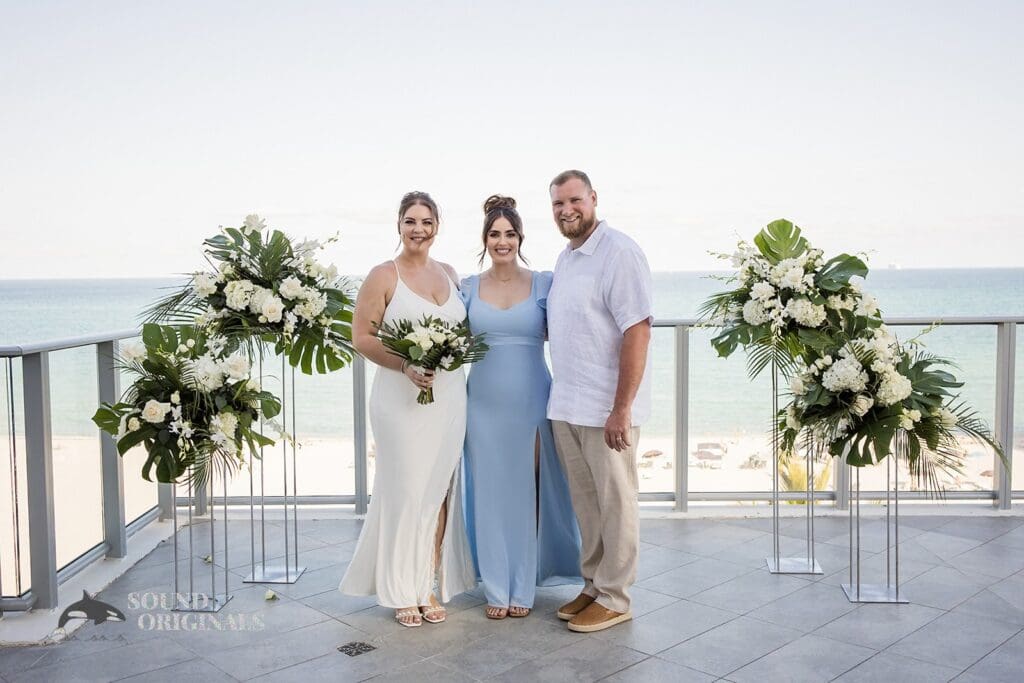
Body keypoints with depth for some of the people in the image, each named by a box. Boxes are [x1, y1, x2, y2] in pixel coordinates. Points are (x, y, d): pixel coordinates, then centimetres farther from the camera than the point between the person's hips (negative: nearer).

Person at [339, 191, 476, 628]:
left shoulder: (449, 274, 13)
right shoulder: (383, 276, -3)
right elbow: (361, 337, -6)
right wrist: (406, 366, -18)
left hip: (449, 398, 5)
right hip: (401, 400, -5)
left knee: (439, 492, 8)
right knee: (405, 492, 1)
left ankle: (429, 586, 20)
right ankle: (403, 592, 15)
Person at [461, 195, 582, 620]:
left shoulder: (544, 284, 1)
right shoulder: (468, 288, 6)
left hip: (531, 404, -1)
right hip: (484, 405, 1)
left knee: (527, 493, 6)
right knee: (490, 493, 6)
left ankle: (523, 588, 20)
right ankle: (496, 589, 20)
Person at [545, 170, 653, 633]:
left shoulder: (619, 253, -13)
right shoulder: (564, 259, 14)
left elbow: (637, 332, -19)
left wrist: (621, 409, -21)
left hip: (606, 408, -8)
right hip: (564, 405, 8)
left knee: (615, 503, 5)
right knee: (584, 501, 15)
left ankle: (614, 598, 17)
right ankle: (593, 584, 29)